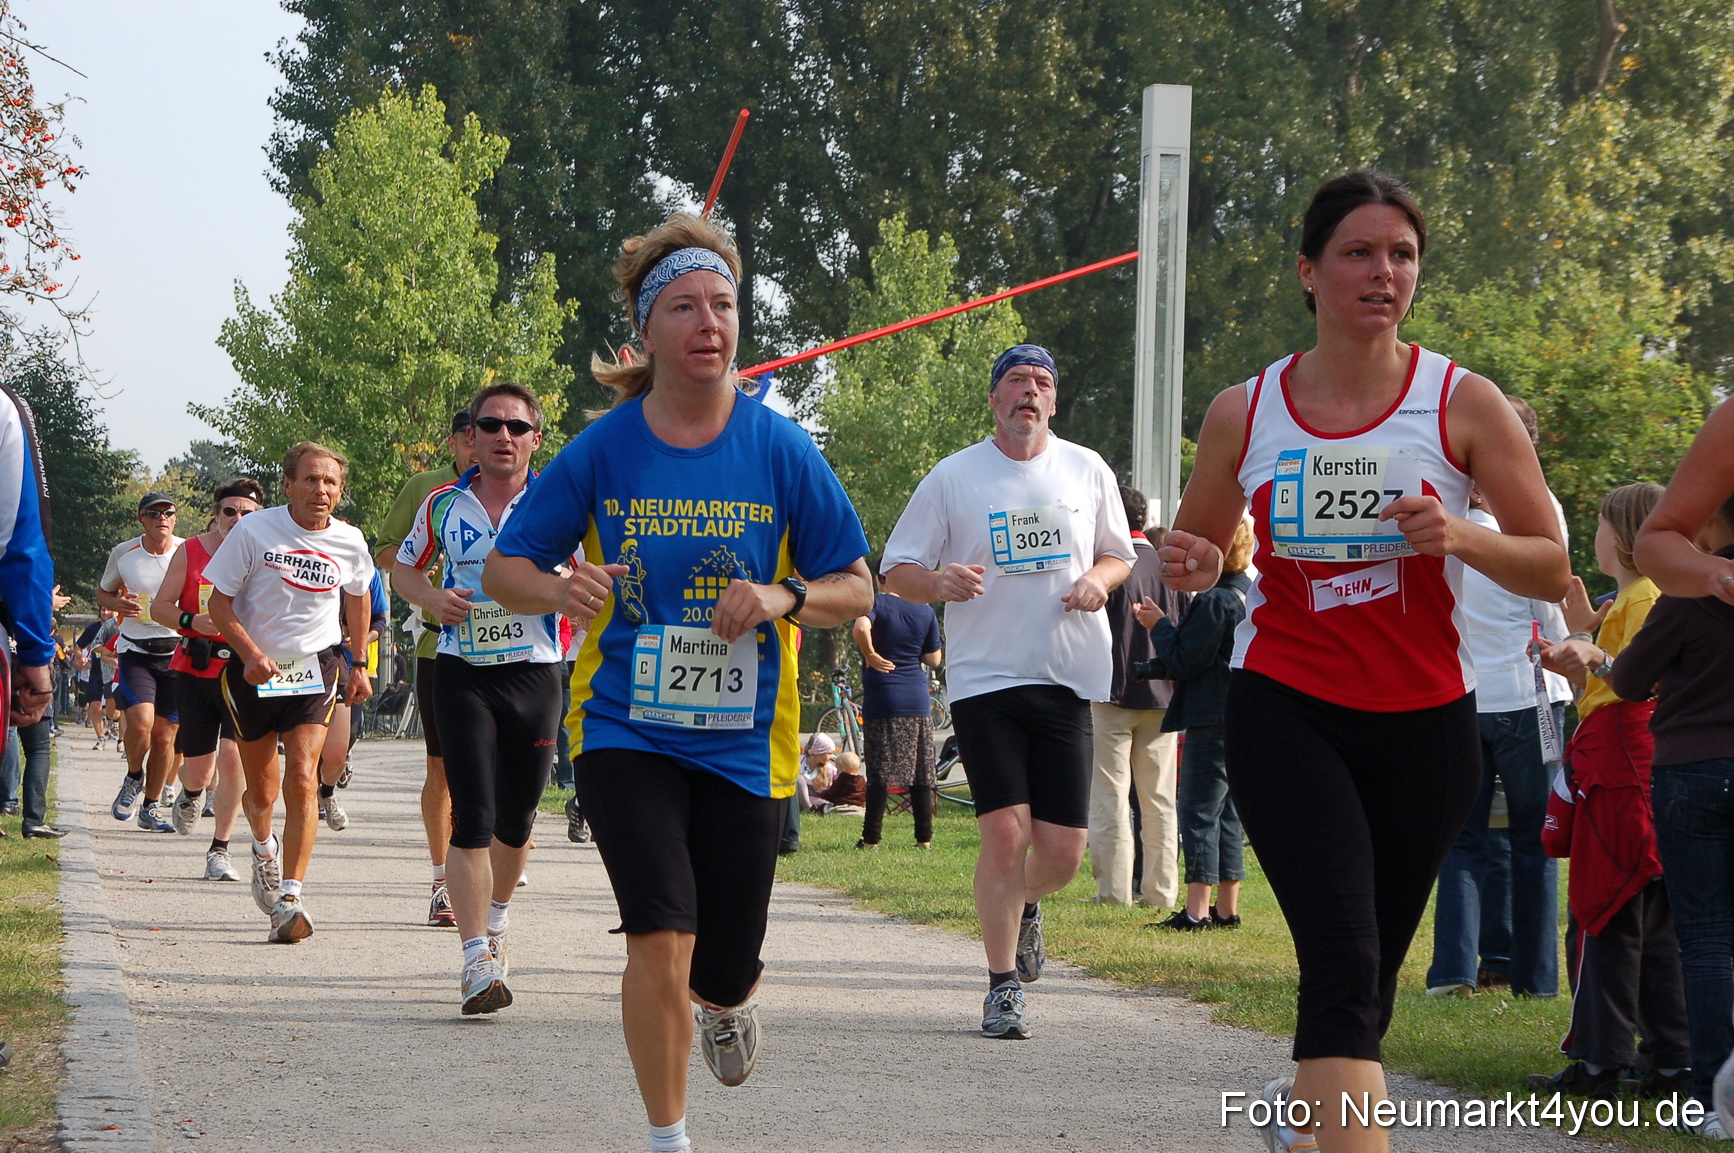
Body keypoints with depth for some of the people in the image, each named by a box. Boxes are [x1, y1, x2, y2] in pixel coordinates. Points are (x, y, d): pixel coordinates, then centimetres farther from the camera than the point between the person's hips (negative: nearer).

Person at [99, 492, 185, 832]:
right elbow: (103, 591, 16)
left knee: (164, 735, 4)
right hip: (135, 651, -1)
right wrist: (118, 604, -7)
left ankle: (151, 807, 21)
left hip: (176, 653, 1)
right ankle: (134, 777, 10)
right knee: (140, 722, -21)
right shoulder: (123, 553, 1)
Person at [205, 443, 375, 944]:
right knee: (261, 791, 10)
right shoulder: (254, 532, -11)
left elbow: (356, 598, 19)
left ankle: (289, 899, -19)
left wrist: (359, 666, 22)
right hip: (254, 671, 0)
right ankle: (263, 847, 46)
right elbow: (219, 603, -7)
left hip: (315, 669, 0)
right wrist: (252, 654, -21)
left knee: (301, 779, -17)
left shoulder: (349, 542, -2)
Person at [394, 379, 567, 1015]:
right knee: (473, 818, -12)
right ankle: (477, 960, -15)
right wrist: (431, 599, -3)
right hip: (463, 675, -1)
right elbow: (404, 566, 18)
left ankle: (496, 915, 42)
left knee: (516, 819, 13)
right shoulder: (444, 504, 4)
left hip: (536, 674, 1)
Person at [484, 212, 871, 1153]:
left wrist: (783, 598, -20)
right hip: (625, 729, -1)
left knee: (723, 969, 7)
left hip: (743, 739, 1)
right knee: (660, 935, -19)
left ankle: (726, 1006, 47)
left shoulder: (781, 451, -5)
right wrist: (561, 592, -20)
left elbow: (854, 591, 1)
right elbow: (504, 569, 2)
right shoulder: (602, 450, -6)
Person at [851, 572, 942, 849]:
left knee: (879, 774, -2)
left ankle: (871, 839, -1)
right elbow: (933, 659, 9)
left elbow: (861, 628, -28)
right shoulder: (925, 611, 6)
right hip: (918, 701, 3)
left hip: (882, 701, -3)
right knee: (921, 774, 8)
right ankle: (924, 837, 8)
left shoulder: (875, 603, -5)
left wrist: (870, 655, -14)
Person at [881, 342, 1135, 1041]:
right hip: (984, 676, -2)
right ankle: (1003, 987, 0)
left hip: (1067, 680, 2)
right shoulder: (953, 477, 2)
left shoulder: (1087, 471, 10)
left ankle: (1025, 908, 36)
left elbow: (1119, 555, 20)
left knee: (1063, 849, 0)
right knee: (1005, 832, -13)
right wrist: (938, 583, -18)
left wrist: (1099, 579, -3)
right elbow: (895, 570, 4)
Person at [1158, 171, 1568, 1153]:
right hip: (1286, 711, -1)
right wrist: (1194, 567, -9)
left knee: (1374, 966, 14)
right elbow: (1199, 546, 16)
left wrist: (1460, 538, -22)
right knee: (1343, 960, -19)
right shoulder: (1245, 411, 1)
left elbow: (1552, 571, -3)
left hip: (1426, 720, 1)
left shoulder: (1464, 403, -3)